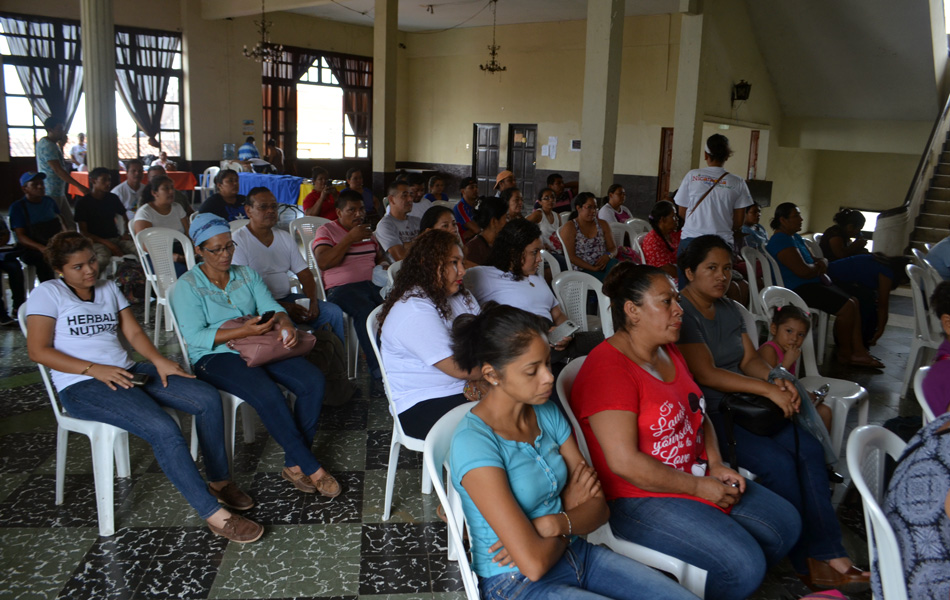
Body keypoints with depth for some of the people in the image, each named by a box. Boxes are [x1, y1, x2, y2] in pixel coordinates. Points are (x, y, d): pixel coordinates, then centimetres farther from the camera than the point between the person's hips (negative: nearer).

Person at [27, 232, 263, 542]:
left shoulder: (108, 288, 19)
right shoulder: (48, 294, 0)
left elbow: (134, 333, 13)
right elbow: (38, 350, -8)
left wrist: (158, 360, -7)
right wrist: (94, 369, -18)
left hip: (127, 372, 7)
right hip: (81, 386, -7)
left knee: (208, 399, -14)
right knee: (163, 429, -30)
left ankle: (219, 482, 0)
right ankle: (214, 514, -25)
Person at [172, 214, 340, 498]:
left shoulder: (247, 274, 15)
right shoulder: (187, 286, -1)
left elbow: (271, 307, 4)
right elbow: (195, 336, -12)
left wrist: (286, 325, -21)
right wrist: (243, 332, -23)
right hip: (214, 357, -5)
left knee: (314, 380, -20)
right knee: (268, 393, -34)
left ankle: (294, 464, -12)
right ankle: (311, 468, -21)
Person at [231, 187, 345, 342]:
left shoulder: (284, 237, 16)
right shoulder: (238, 241, -5)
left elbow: (305, 274, 14)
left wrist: (312, 302, -7)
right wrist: (283, 307, -20)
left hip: (287, 298, 6)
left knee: (333, 312, -13)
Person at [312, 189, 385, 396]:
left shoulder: (368, 232, 25)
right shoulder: (326, 231, 8)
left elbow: (380, 259, 35)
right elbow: (323, 262, -8)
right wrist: (350, 238, -8)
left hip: (371, 284, 5)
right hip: (341, 288, -4)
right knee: (366, 311, -38)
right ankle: (379, 375, -34)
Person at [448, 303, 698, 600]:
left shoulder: (548, 414, 1)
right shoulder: (473, 442, -22)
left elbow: (598, 508, 1)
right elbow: (533, 564, -24)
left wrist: (553, 524, -20)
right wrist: (572, 508, -5)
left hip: (575, 554, 7)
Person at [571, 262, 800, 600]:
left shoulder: (668, 352, 9)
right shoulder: (608, 369, -22)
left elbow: (699, 416, 20)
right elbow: (624, 462, -26)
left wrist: (716, 465, 1)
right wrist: (700, 487, -17)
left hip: (699, 478, 10)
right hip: (641, 500, -10)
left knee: (786, 524, 8)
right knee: (744, 564, -20)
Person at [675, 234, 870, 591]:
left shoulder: (728, 309, 16)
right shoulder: (681, 312, -13)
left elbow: (749, 359, 14)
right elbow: (705, 374, -20)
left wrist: (777, 378, -8)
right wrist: (768, 389, -20)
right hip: (706, 414, -8)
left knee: (809, 450, -10)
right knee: (777, 462, -21)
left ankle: (829, 555, -7)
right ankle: (808, 564, -4)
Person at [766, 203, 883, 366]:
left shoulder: (795, 237, 18)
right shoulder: (781, 240, -17)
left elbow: (813, 260, 23)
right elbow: (803, 271, -24)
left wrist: (822, 262, -2)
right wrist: (818, 267, -2)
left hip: (810, 285, 11)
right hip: (797, 290, -11)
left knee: (854, 302, 4)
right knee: (846, 306, -17)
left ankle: (858, 352, 3)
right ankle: (845, 353, 0)